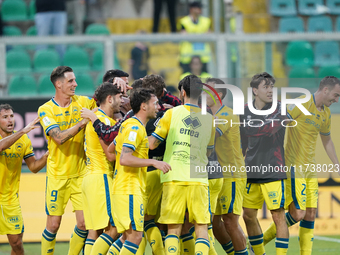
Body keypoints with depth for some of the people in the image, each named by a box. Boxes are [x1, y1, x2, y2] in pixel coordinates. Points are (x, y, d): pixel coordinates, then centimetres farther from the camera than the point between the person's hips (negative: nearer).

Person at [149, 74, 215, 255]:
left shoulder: (172, 113, 0)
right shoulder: (209, 118, 7)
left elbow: (152, 144, 1)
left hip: (173, 177, -1)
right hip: (198, 178, 1)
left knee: (173, 229, 4)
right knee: (201, 227, 5)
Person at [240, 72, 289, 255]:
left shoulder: (279, 109, -6)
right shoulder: (245, 111, 8)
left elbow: (268, 129, -22)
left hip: (274, 171, -5)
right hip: (252, 172, 5)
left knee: (278, 216, -8)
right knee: (248, 216, 9)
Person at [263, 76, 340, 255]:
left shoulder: (325, 113, 13)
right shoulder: (303, 104, -13)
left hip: (310, 169, 8)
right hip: (294, 166, -8)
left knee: (311, 214, 4)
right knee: (298, 214, -12)